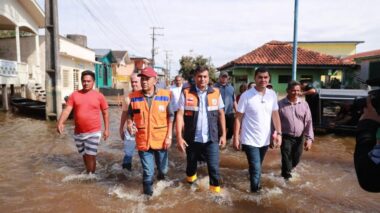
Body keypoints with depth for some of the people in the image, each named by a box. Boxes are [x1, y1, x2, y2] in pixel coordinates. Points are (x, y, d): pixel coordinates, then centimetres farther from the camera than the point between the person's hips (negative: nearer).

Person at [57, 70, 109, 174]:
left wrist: (106, 129, -1)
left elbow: (105, 113, 2)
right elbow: (67, 110, -7)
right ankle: (89, 174, 38)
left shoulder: (99, 96, -3)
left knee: (90, 156, -3)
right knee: (85, 156, 18)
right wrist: (60, 123, -24)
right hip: (78, 133, 3)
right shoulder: (74, 95, 1)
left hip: (93, 132, -3)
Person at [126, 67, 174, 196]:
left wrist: (169, 136, -4)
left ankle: (162, 172, 55)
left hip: (161, 139, 1)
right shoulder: (134, 97, -5)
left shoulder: (165, 95, -7)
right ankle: (148, 190, 33)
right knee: (148, 170, 8)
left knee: (163, 168, 20)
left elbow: (170, 117, 0)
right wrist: (129, 124, -13)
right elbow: (129, 115, 9)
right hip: (143, 140, 0)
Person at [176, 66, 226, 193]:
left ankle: (215, 189, 18)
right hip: (192, 138, 0)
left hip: (211, 139, 0)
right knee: (191, 163, 21)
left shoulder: (216, 93, -1)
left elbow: (221, 114, 6)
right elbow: (180, 115, -8)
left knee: (214, 167, -1)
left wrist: (223, 135, 4)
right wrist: (179, 137, -15)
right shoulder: (186, 93, -6)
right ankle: (190, 178, 51)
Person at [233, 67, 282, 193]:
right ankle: (255, 192, 15)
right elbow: (238, 118, -9)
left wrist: (279, 133, 2)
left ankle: (256, 187, 42)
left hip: (265, 139, 4)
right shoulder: (246, 96, -12)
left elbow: (275, 115, 8)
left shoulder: (272, 95, 1)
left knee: (257, 167, 21)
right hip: (250, 140, -4)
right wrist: (236, 137, -10)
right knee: (256, 169, -5)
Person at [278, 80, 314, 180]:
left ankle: (286, 171, 45)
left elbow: (308, 122, 1)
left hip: (299, 138, 4)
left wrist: (309, 138, -6)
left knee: (296, 160, 17)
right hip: (286, 137, -4)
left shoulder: (304, 104, 0)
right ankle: (287, 177, 15)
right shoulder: (280, 104, -10)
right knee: (286, 159, -4)